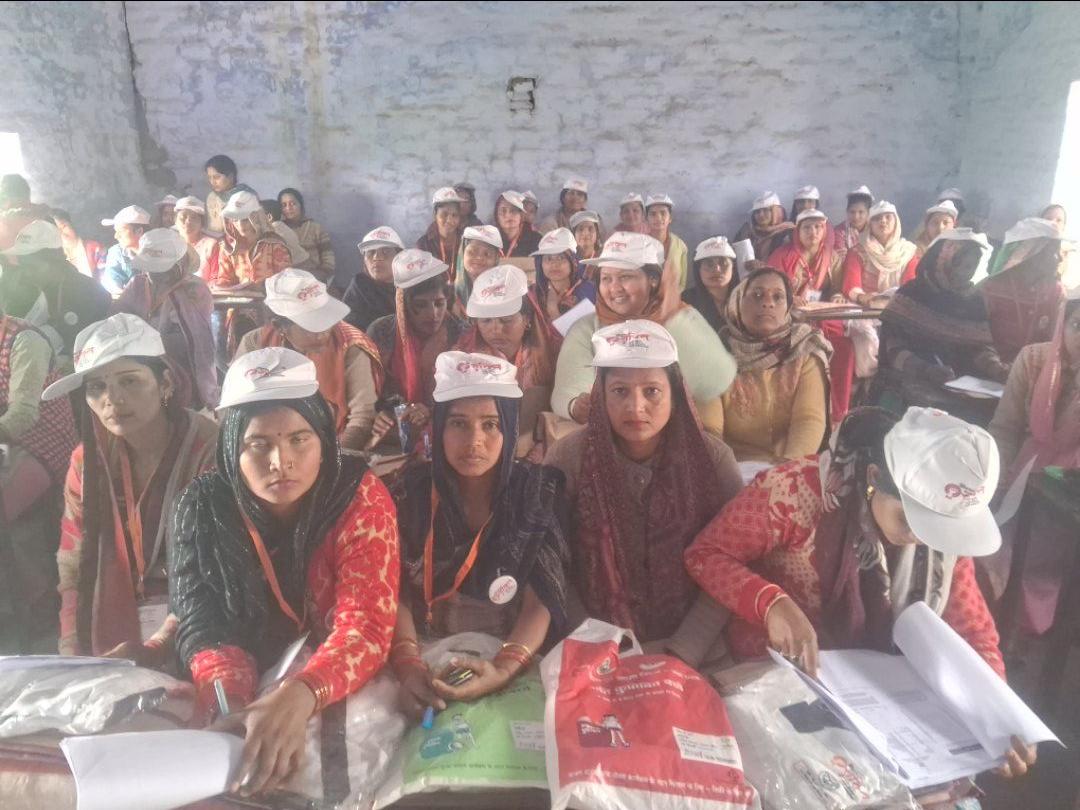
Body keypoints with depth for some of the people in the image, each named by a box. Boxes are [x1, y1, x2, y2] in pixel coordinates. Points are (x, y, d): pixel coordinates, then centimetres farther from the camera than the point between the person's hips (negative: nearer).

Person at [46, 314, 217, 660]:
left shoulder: (211, 450, -13)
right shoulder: (87, 461, 4)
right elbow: (74, 571, 7)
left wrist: (157, 647, -23)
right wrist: (73, 658, -4)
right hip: (116, 639, 5)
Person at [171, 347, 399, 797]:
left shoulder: (360, 495, -18)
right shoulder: (202, 506, -10)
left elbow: (365, 626, -26)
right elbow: (202, 625, -13)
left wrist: (298, 697, -45)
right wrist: (236, 708, -33)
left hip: (342, 696, -1)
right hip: (250, 691, 2)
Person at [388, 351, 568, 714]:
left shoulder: (539, 490, -6)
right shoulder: (412, 490, -3)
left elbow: (541, 601, -10)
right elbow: (394, 591, -7)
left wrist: (503, 670, -26)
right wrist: (408, 665, -24)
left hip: (516, 667, -1)